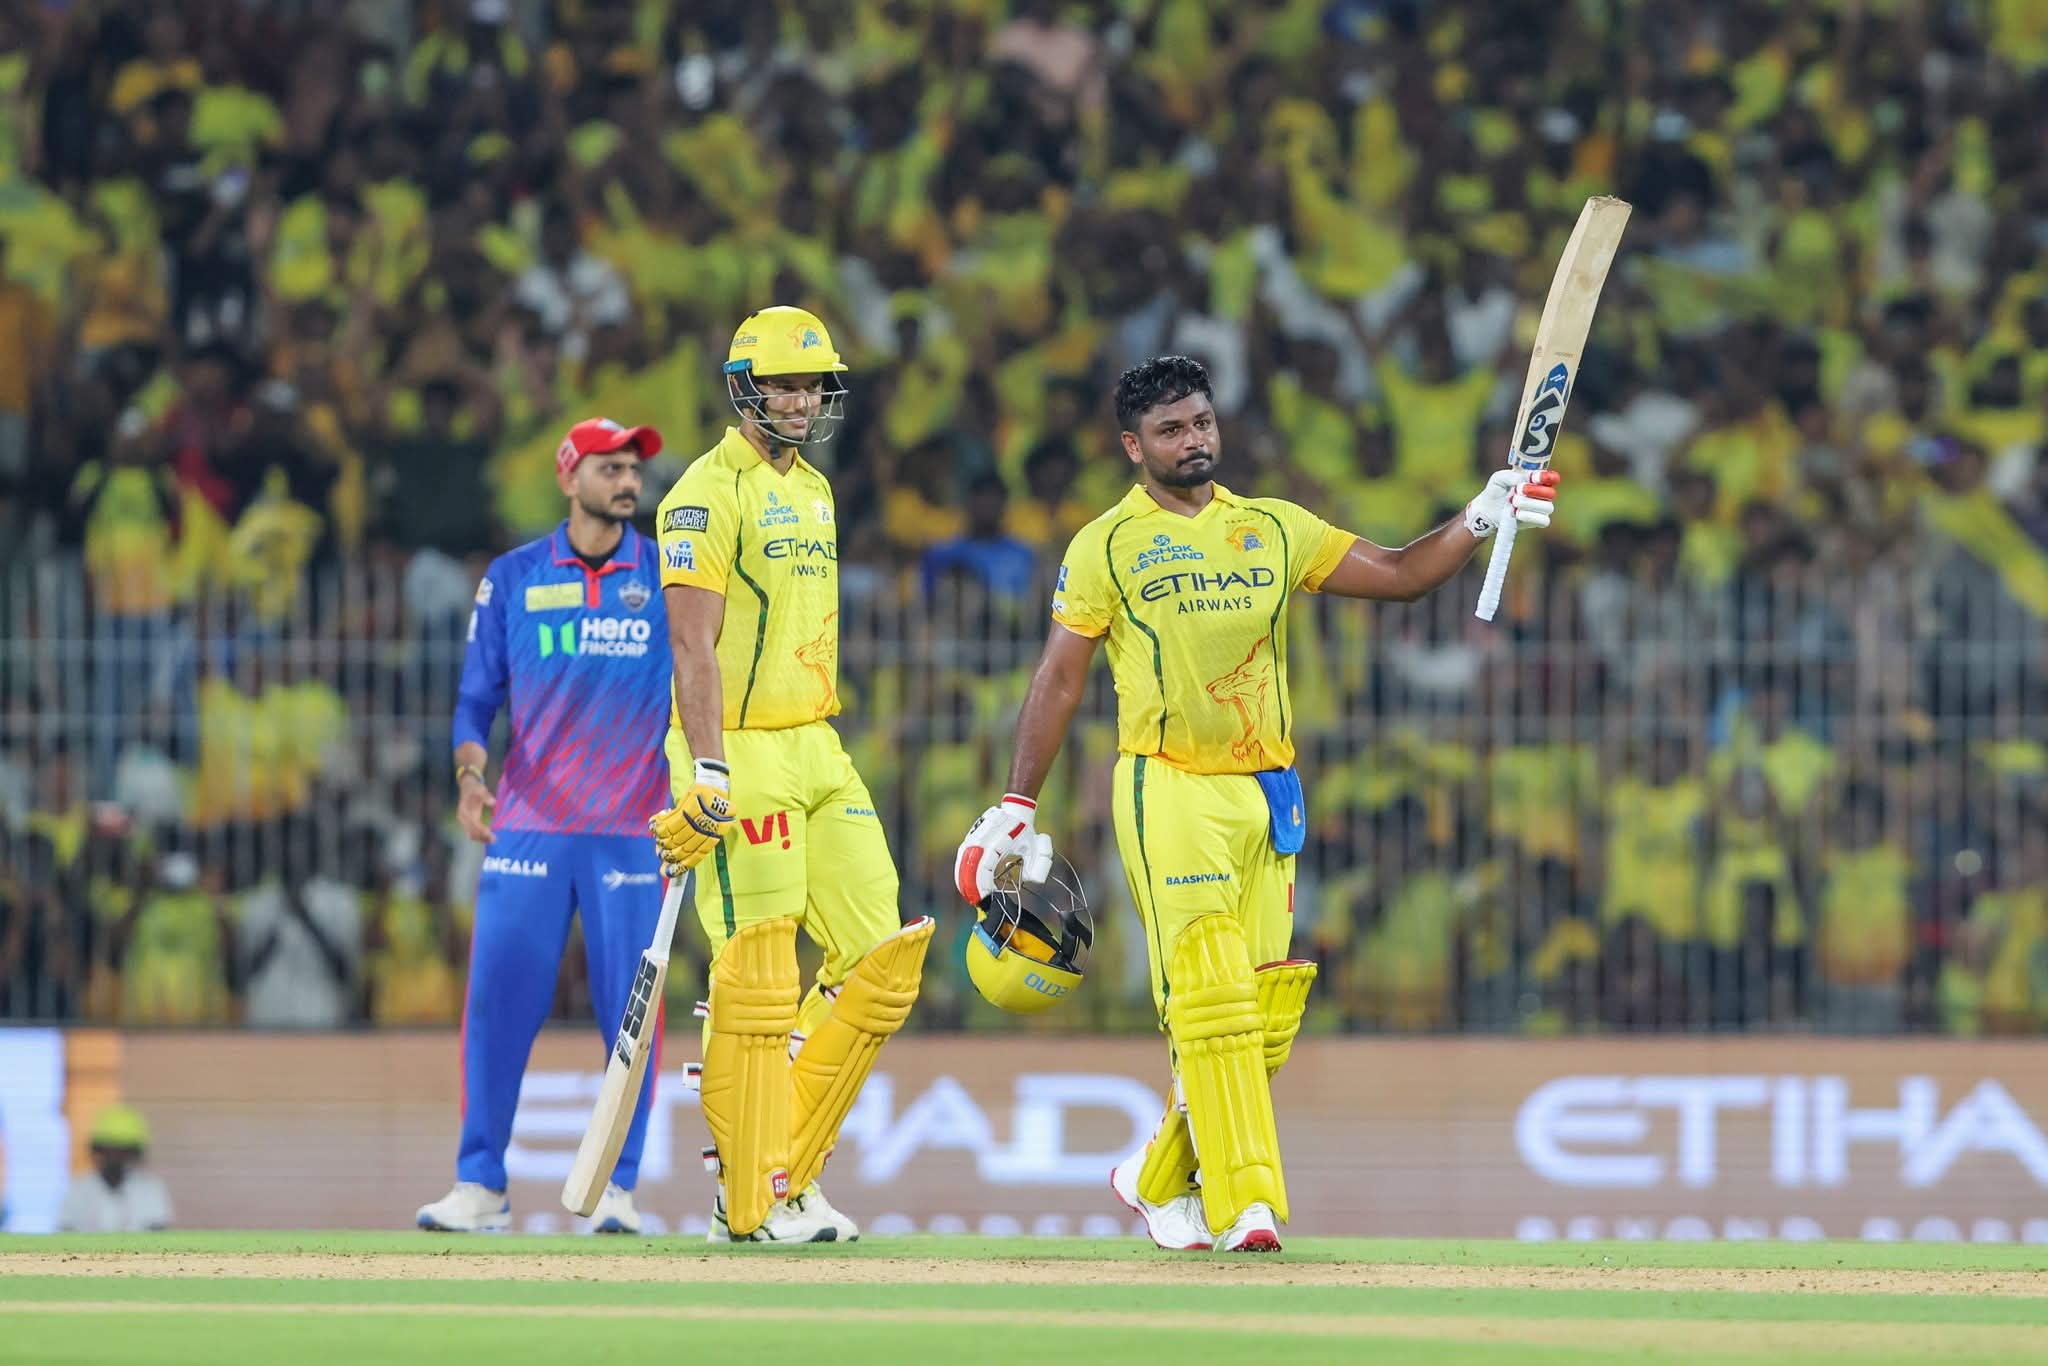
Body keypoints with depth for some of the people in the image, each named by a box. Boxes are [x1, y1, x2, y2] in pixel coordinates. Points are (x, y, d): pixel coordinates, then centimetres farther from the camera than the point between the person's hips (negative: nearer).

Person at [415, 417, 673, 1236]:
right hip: (527, 828, 0)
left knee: (629, 1010, -3)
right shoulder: (513, 578, 7)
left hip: (631, 830, 0)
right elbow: (477, 698, 6)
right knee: (498, 1001, -5)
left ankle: (617, 1189, 4)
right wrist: (469, 776, -11)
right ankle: (480, 1185, 0)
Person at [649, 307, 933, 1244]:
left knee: (880, 958, 4)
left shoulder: (813, 490, 18)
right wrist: (707, 771, -25)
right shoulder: (709, 495, -10)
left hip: (817, 752, 9)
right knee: (756, 980, -8)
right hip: (741, 758, -9)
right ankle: (752, 1201, -2)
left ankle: (787, 1166, 12)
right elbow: (693, 645, -17)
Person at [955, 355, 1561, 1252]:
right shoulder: (1109, 546, 3)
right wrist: (1017, 808, -3)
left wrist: (1479, 520, -6)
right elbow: (1059, 680, 3)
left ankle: (1160, 1180, 19)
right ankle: (1244, 1203, -18)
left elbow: (1398, 574, 10)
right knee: (1211, 999, -15)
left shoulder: (1273, 530, 14)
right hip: (1168, 795, -5)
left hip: (1265, 797, 5)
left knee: (1267, 1011, 2)